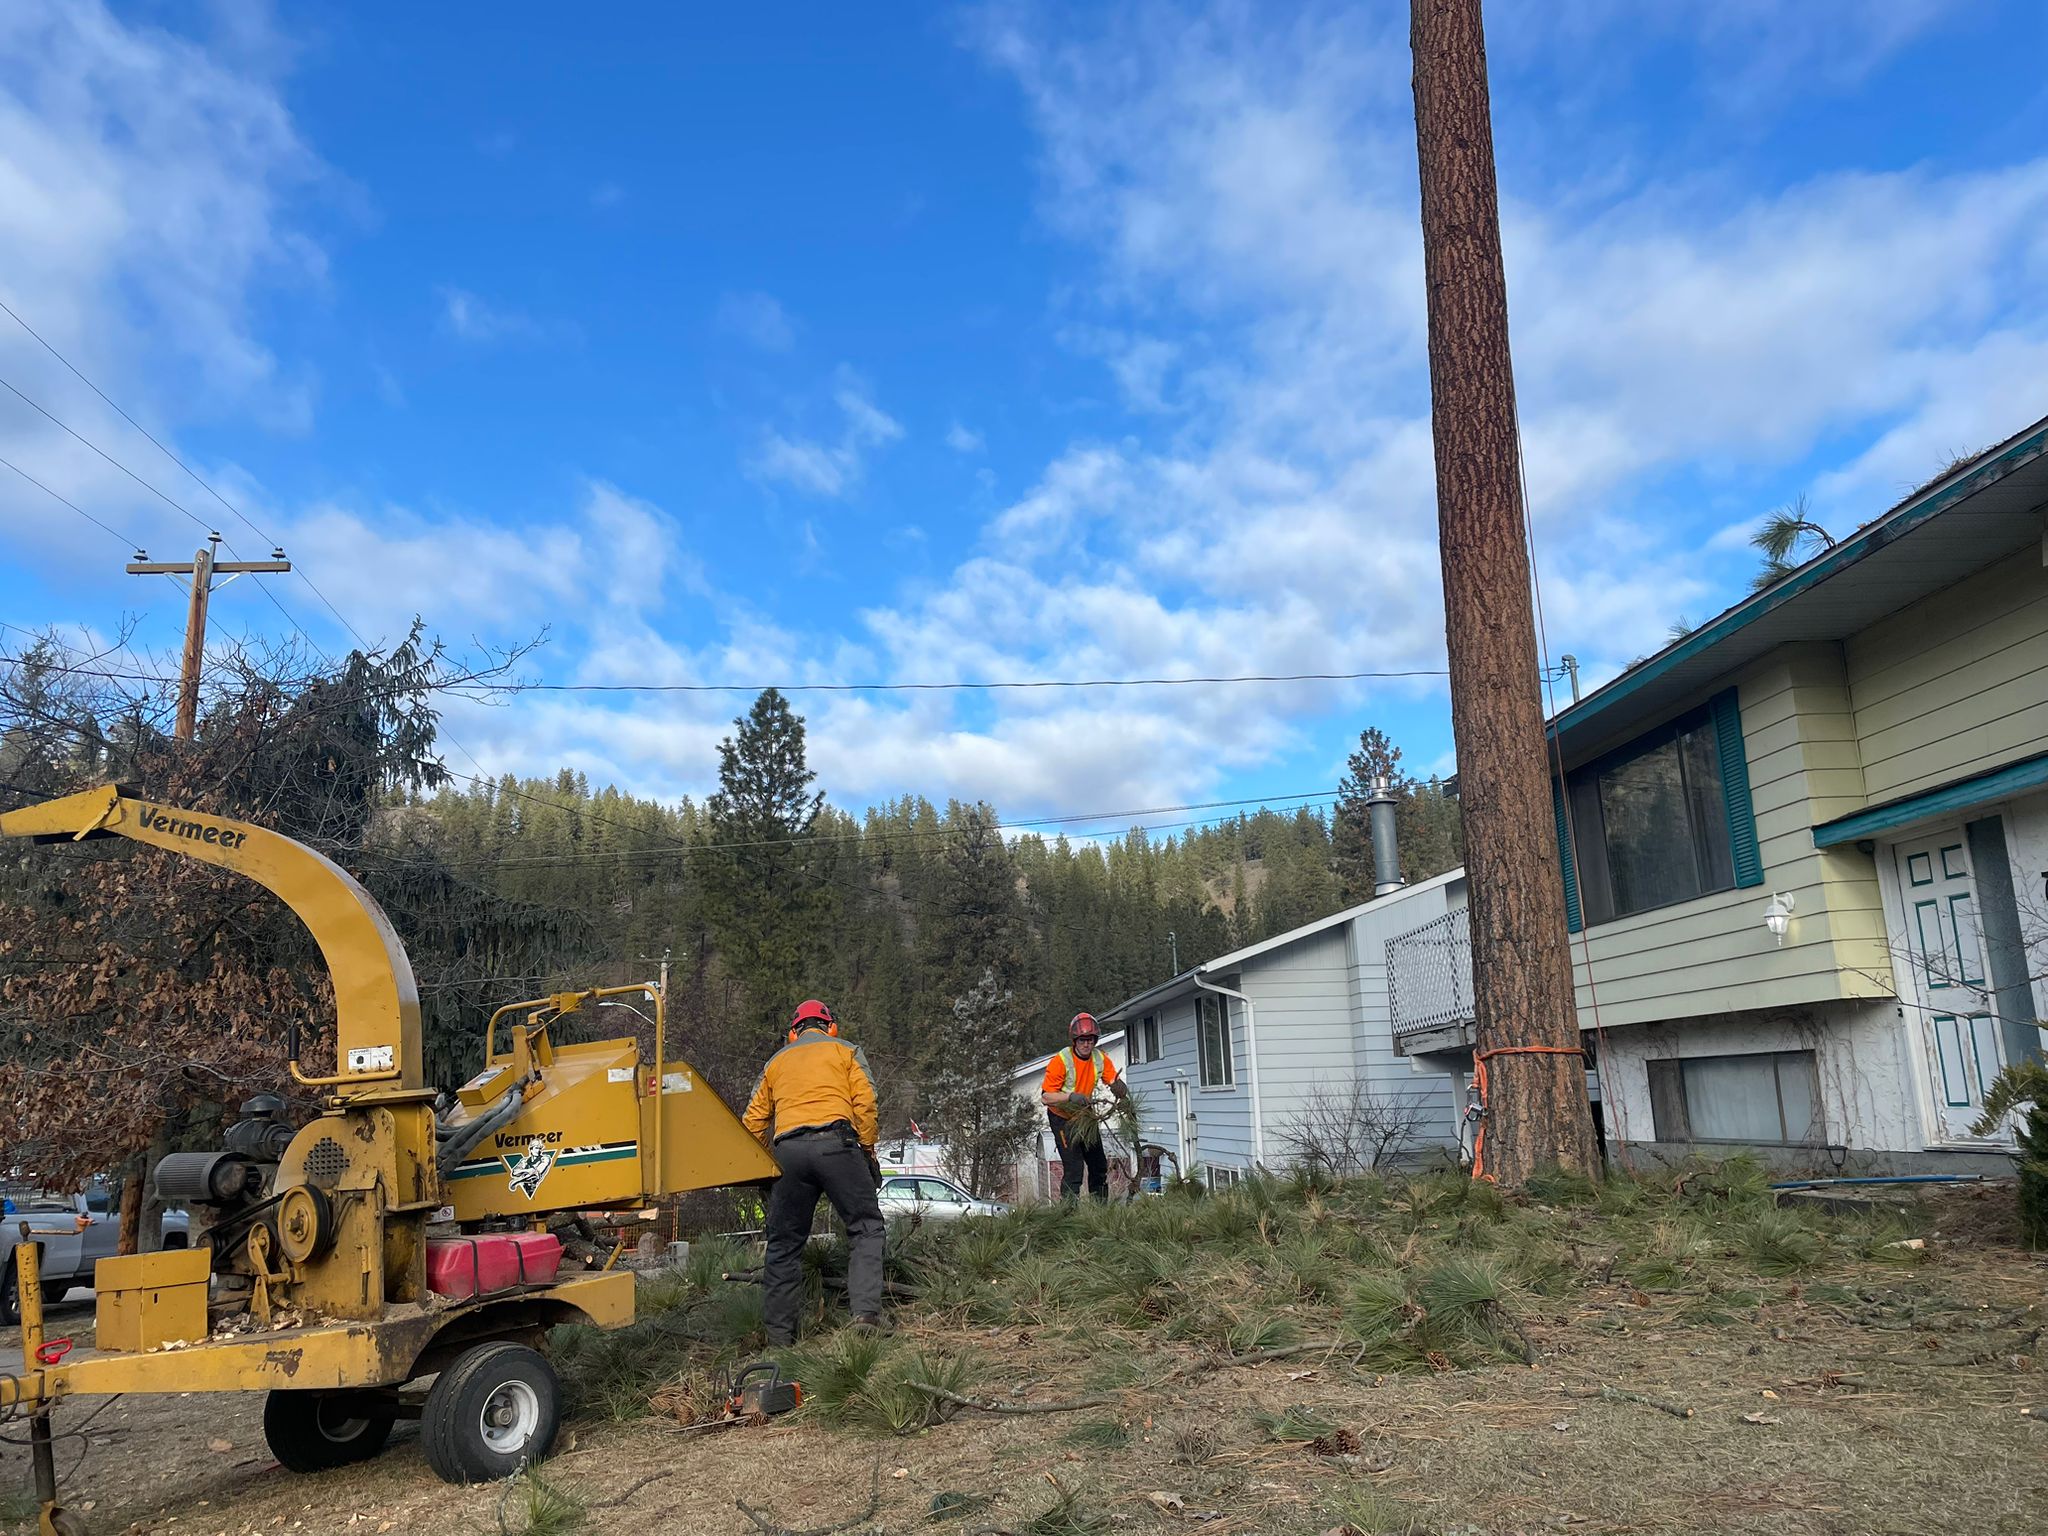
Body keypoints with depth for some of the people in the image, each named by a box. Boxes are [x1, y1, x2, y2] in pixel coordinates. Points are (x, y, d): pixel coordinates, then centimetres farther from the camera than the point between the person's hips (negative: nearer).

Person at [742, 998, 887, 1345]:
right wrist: (868, 1152, 8)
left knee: (784, 1244, 11)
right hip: (835, 1143, -3)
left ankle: (779, 1333, 12)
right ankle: (866, 1312, -12)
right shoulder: (846, 1051, 18)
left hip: (787, 1150, 3)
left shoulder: (777, 1061, 27)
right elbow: (864, 1104, 4)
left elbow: (754, 1121, 21)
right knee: (866, 1228, 3)